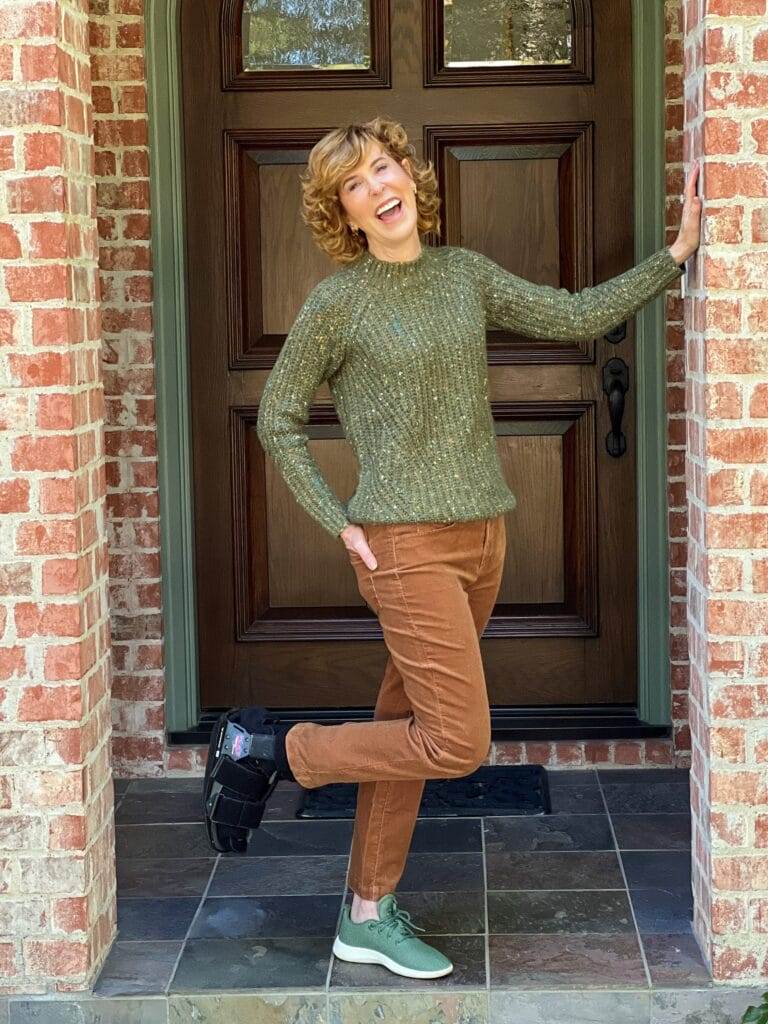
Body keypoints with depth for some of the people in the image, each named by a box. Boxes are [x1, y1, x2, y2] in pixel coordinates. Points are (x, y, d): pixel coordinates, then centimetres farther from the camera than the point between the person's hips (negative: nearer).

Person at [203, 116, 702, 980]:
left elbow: (578, 316, 10)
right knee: (457, 743, -10)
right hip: (406, 543, -6)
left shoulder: (466, 274, 9)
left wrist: (674, 255, 3)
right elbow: (277, 418, 0)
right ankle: (267, 749, 6)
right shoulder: (338, 301, -7)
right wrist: (338, 522, -6)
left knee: (406, 727, 12)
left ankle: (369, 918, 23)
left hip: (482, 535, 6)